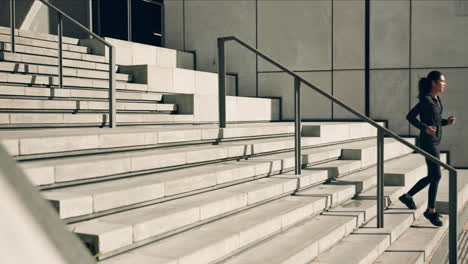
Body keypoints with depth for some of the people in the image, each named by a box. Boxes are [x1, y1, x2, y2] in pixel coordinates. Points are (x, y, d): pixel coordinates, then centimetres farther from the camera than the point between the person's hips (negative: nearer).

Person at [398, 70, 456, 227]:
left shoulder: (437, 99, 13)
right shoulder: (425, 100, -14)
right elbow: (410, 116, -13)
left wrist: (447, 121, 4)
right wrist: (424, 128, -23)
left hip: (434, 142, 9)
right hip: (428, 142, -9)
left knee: (432, 177, 14)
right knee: (436, 176, -6)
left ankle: (407, 196, 27)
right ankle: (431, 211, 5)